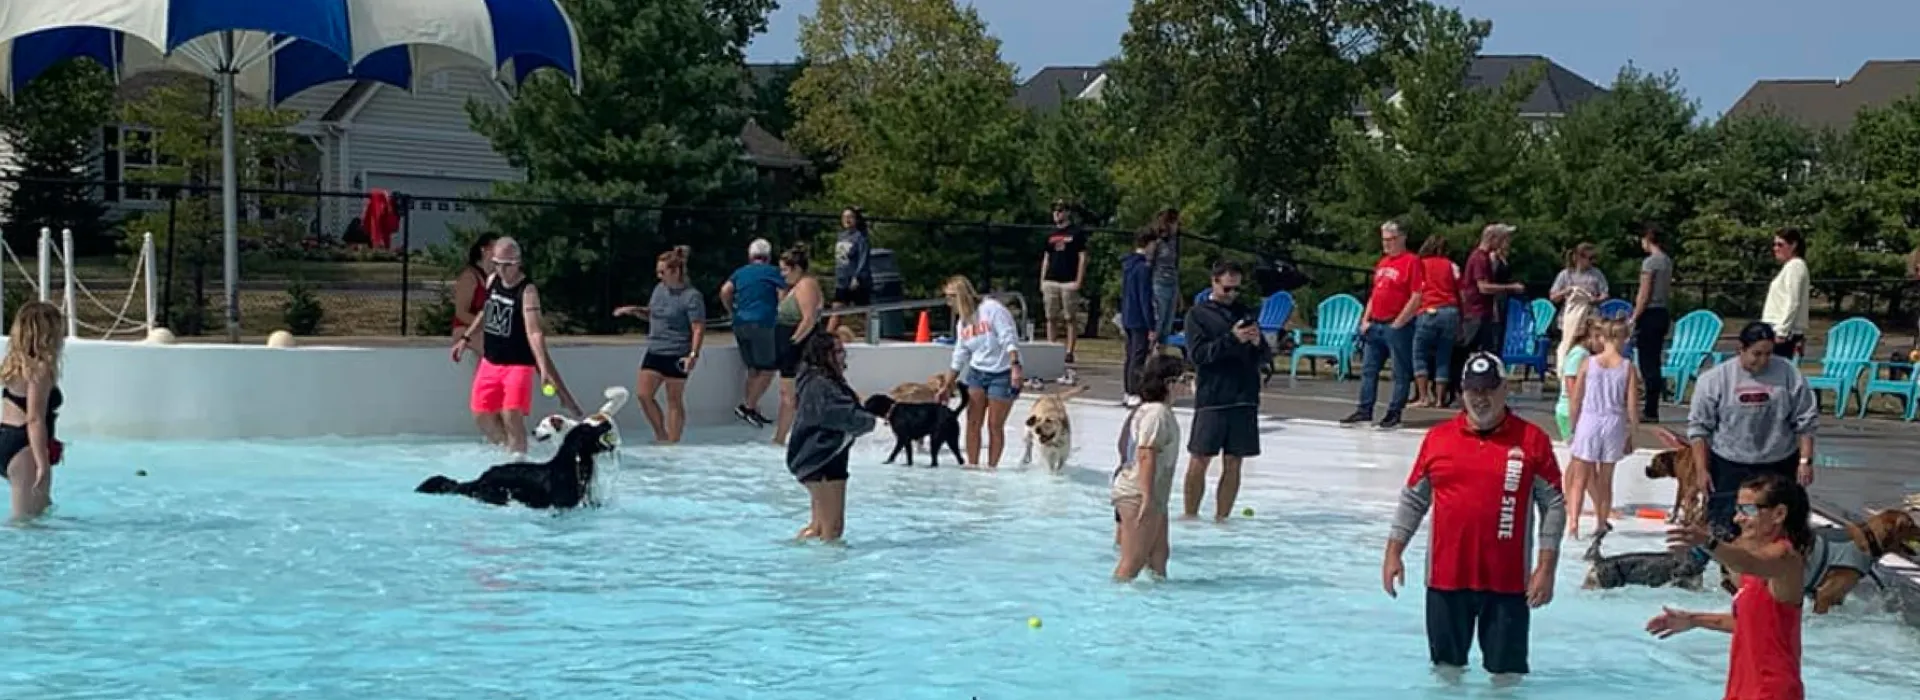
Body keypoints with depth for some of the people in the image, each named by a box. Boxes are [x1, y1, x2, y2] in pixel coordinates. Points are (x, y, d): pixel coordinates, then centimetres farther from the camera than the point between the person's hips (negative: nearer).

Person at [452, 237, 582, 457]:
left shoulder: (527, 291, -19)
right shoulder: (492, 281, 2)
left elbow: (534, 332, -29)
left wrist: (544, 368, -39)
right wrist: (466, 338, 22)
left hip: (518, 363, -7)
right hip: (490, 362, 7)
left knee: (512, 417, -16)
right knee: (482, 416, 9)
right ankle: (506, 449, 31)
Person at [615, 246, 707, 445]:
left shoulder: (692, 297, -13)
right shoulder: (659, 289, 10)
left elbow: (699, 328, -16)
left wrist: (693, 354, -25)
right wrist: (634, 311, 6)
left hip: (676, 355, -7)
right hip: (654, 351, 7)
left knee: (674, 400, 2)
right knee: (643, 393, 0)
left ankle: (672, 443, 9)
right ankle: (661, 436, 15)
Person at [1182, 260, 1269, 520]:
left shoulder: (1245, 313, 14)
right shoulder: (1198, 314, 3)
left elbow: (1263, 356, 14)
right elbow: (1197, 353, -9)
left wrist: (1257, 342, -8)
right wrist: (1232, 339, -18)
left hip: (1244, 398, 3)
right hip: (1211, 398, -3)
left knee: (1233, 463, 3)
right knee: (1199, 460, -2)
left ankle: (1222, 517, 9)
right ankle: (1190, 515, 7)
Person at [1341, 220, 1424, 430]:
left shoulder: (1411, 262, -9)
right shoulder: (1382, 263, 16)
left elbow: (1416, 298, -15)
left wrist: (1398, 323, -15)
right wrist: (1366, 320, 12)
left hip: (1397, 326, -9)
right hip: (1375, 325, 9)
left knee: (1401, 372, 0)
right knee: (1369, 369, 11)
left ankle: (1394, 414, 3)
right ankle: (1364, 410, 17)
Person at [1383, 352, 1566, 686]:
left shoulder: (1532, 441, -1)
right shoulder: (1438, 438, 6)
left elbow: (1554, 505, -1)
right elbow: (1413, 499, 12)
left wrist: (1546, 568, -7)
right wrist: (1393, 553, 5)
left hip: (1507, 581, -2)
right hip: (1446, 577, 2)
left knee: (1506, 672, 4)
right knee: (1447, 669, 13)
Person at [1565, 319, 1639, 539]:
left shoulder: (1587, 363, -4)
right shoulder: (1628, 367, -5)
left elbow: (1576, 400, -1)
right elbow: (1632, 406, -4)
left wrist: (1574, 427, 11)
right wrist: (1632, 433, 8)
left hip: (1588, 421, -1)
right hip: (1614, 423, 1)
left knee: (1580, 478, 5)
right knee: (1606, 478, 15)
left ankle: (1573, 519, -12)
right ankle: (1602, 523, 22)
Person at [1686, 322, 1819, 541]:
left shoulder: (1788, 374, -6)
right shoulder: (1715, 378, -8)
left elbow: (1806, 422, 1)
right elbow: (1699, 427, -3)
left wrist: (1805, 461, -5)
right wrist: (1702, 470, -7)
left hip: (1779, 466, 1)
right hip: (1729, 467, -1)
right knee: (1723, 525, -5)